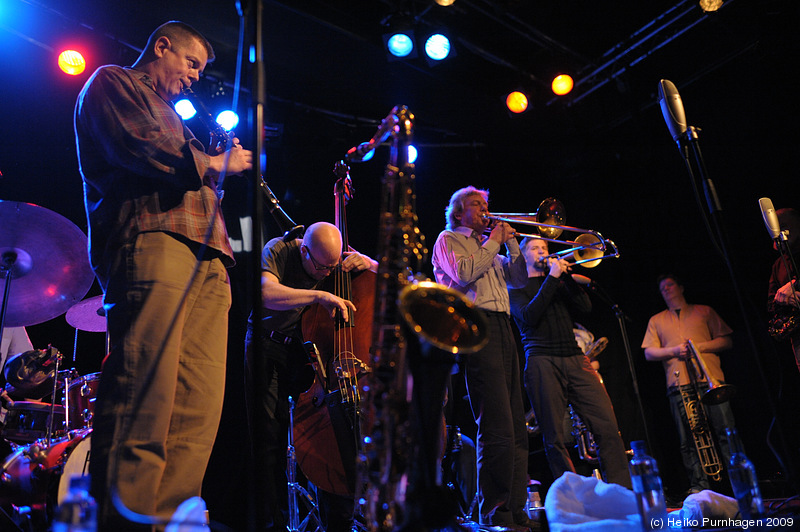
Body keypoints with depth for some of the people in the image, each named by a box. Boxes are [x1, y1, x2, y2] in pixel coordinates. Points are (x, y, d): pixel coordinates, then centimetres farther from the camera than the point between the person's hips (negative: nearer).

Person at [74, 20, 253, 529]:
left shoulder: (170, 114, 40)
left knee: (199, 409, -4)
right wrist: (215, 162, 4)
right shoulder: (112, 82, 15)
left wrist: (221, 159, 20)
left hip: (205, 259, 8)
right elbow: (139, 149, -5)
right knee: (144, 400, -17)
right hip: (151, 242, -8)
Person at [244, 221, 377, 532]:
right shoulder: (278, 251, -12)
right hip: (268, 347, -1)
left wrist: (369, 265, -17)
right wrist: (317, 295, -39)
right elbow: (264, 293, -32)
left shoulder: (342, 259, -3)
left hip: (310, 352, 2)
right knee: (269, 439, -5)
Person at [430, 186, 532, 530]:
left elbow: (518, 279, 25)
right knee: (498, 429, -15)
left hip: (502, 328, 8)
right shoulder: (448, 239, 9)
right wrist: (493, 242, 1)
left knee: (516, 428, 5)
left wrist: (511, 243, 15)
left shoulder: (488, 248, 30)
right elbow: (464, 274, -10)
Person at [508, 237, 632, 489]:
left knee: (607, 425, -8)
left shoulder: (559, 283, 24)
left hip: (575, 359, 4)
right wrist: (552, 278, -6)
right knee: (555, 439, -4)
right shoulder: (517, 289, 11)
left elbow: (585, 306, 9)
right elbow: (529, 316, -8)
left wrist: (566, 275, 0)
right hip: (542, 362, -4)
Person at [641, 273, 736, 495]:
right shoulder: (656, 320, 21)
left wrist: (700, 346, -4)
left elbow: (727, 341, 12)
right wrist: (674, 350, -6)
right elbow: (649, 353, 11)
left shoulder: (704, 311, 19)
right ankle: (699, 486, 2)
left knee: (726, 431, -5)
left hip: (711, 379, 0)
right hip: (679, 385, 1)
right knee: (689, 439, -2)